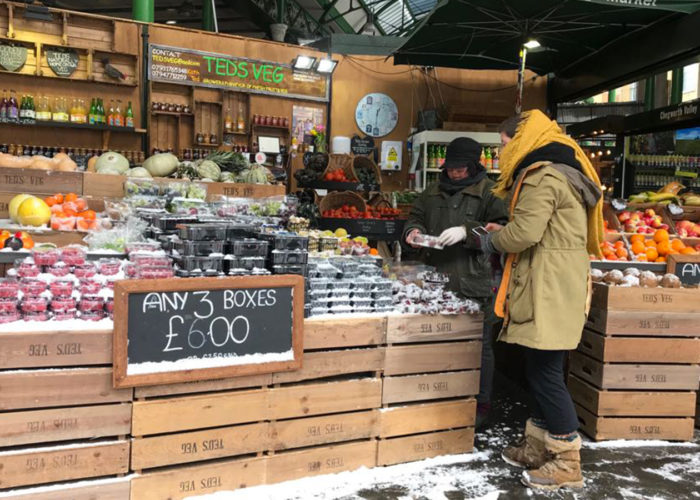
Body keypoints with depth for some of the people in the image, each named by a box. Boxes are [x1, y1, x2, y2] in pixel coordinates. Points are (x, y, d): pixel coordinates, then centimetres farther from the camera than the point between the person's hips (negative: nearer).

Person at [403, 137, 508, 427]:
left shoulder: (488, 192, -2)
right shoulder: (433, 192, 14)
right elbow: (415, 216, 23)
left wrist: (467, 231, -22)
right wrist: (414, 231, 2)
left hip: (474, 284, -5)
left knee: (480, 345, 5)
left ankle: (481, 404, 20)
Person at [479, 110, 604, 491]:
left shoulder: (542, 176, -14)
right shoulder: (558, 172, 21)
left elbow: (526, 232, -24)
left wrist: (493, 240, -4)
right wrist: (503, 232, 13)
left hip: (550, 291, -11)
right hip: (553, 286, 11)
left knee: (545, 373, -5)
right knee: (540, 370, 15)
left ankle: (567, 464, 6)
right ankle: (536, 448, 27)